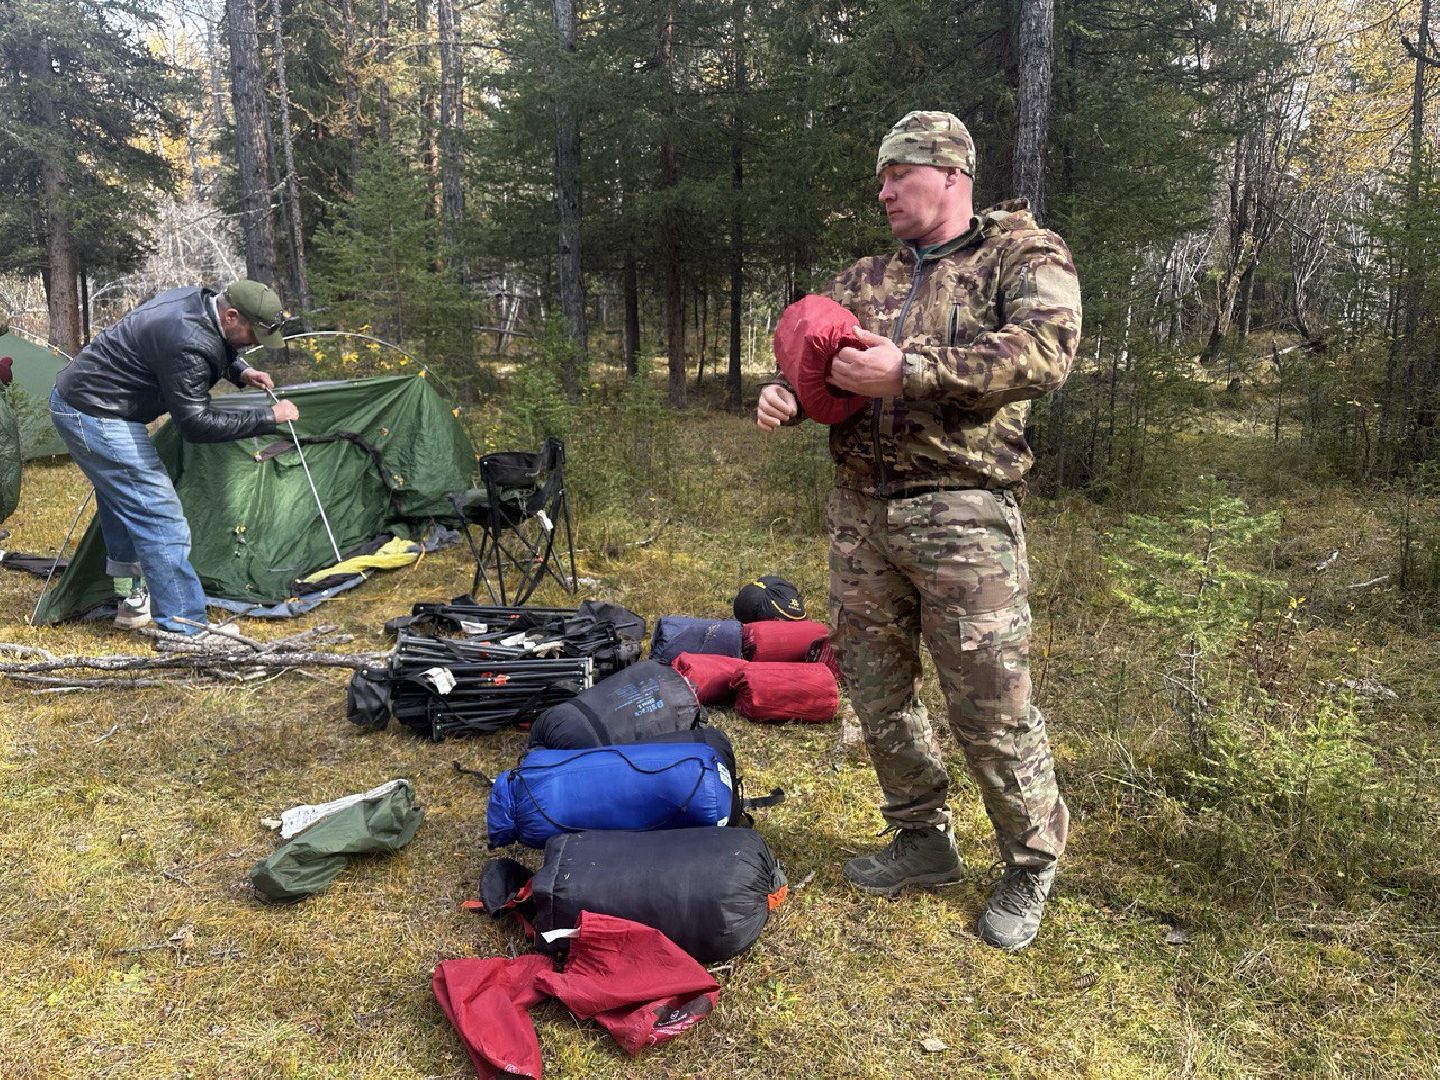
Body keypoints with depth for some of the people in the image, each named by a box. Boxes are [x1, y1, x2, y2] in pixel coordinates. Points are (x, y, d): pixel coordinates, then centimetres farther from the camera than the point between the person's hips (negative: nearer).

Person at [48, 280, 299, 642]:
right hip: (97, 417, -11)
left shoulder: (196, 300, 1)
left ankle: (135, 602, 34)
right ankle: (184, 629, -8)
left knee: (122, 500, 22)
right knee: (159, 517, -11)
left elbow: (218, 350, 23)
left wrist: (241, 372, 5)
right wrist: (269, 416, -21)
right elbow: (196, 424, -24)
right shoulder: (190, 344, -28)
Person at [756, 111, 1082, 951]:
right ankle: (925, 841, 32)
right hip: (861, 511, 6)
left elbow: (1045, 352, -17)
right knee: (876, 689, 13)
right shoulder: (865, 279, 18)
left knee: (991, 706, -2)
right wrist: (787, 395, -4)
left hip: (961, 513, -6)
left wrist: (910, 371, -23)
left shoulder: (1025, 257, 1)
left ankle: (1032, 864, 22)